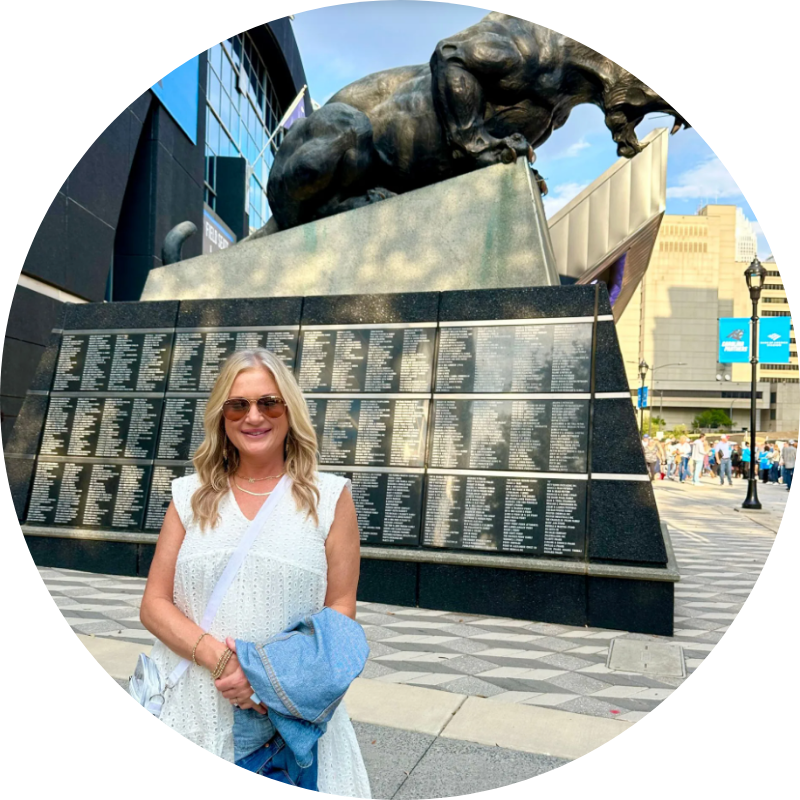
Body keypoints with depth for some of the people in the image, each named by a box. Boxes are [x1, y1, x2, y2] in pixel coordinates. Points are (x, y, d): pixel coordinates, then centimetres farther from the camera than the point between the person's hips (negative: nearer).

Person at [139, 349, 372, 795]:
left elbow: (340, 610, -1)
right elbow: (155, 605, 4)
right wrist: (215, 655, -13)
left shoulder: (330, 497, -2)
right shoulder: (191, 496, 5)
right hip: (193, 705, 2)